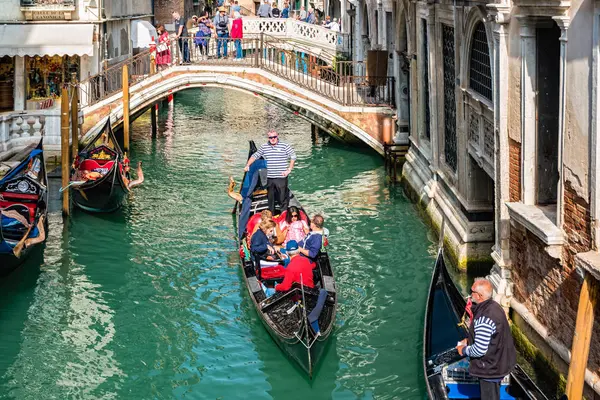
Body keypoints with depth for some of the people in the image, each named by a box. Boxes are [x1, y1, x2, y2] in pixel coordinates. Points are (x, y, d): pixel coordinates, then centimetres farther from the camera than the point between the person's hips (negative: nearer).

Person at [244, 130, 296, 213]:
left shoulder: (284, 146, -1)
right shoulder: (263, 147, 9)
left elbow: (293, 157, 1)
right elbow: (254, 156, 16)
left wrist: (289, 170, -4)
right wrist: (247, 166, 6)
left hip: (281, 178, -4)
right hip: (269, 178, 4)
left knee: (282, 199, -3)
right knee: (270, 198, 11)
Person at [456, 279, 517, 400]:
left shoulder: (484, 318, -33)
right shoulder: (494, 306, -2)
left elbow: (479, 350, -31)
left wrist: (464, 350, -13)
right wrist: (469, 340, 8)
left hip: (490, 369, -9)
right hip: (500, 362, 9)